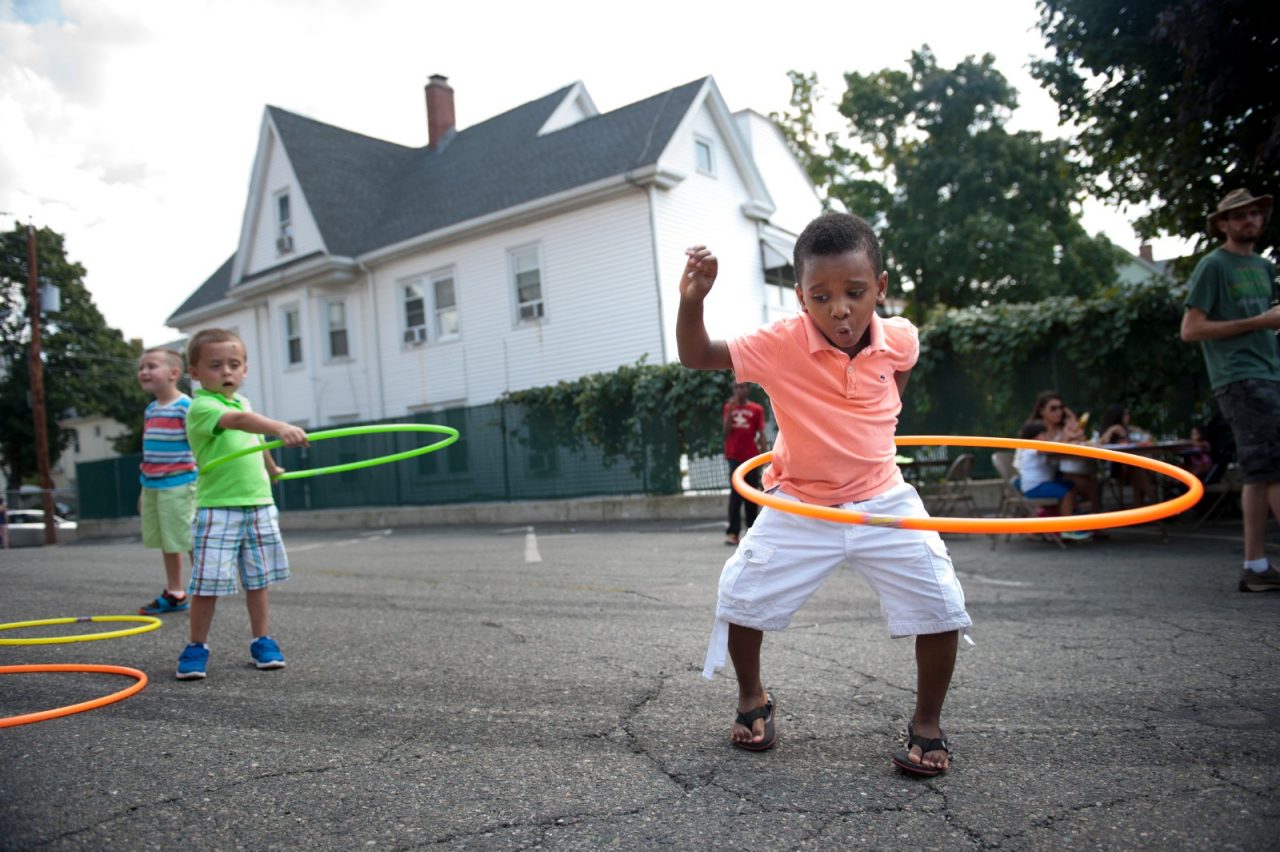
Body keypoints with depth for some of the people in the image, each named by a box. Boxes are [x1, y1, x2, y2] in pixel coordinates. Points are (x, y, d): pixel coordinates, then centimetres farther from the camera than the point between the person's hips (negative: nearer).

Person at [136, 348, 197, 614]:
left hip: (178, 484, -8)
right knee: (166, 542, 14)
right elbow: (149, 452, 20)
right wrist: (144, 487, 22)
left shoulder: (185, 407, -11)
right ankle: (174, 593, 25)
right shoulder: (150, 410, 14)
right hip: (152, 485, 8)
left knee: (188, 540, -5)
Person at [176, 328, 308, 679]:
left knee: (258, 579, 11)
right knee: (208, 582, -3)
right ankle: (197, 647, 13)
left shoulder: (243, 402, 11)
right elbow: (239, 421, -36)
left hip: (259, 504, 6)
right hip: (218, 508, -6)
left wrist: (271, 468, 47)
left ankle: (261, 641, 22)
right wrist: (280, 427, -52)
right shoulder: (202, 407, -13)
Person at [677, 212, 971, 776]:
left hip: (883, 502, 2)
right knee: (741, 597, -5)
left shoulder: (899, 339, -10)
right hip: (799, 508, -1)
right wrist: (691, 301, -36)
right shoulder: (780, 344, -20)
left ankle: (927, 722, 19)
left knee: (940, 605, -6)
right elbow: (697, 357, -21)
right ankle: (752, 699, 25)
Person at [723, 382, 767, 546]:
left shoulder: (756, 409, 3)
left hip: (751, 457, 0)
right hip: (734, 457, 0)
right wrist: (731, 409, -12)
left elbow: (761, 434, 2)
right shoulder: (729, 407, 7)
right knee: (736, 494, -8)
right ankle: (733, 532, -11)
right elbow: (726, 431, -3)